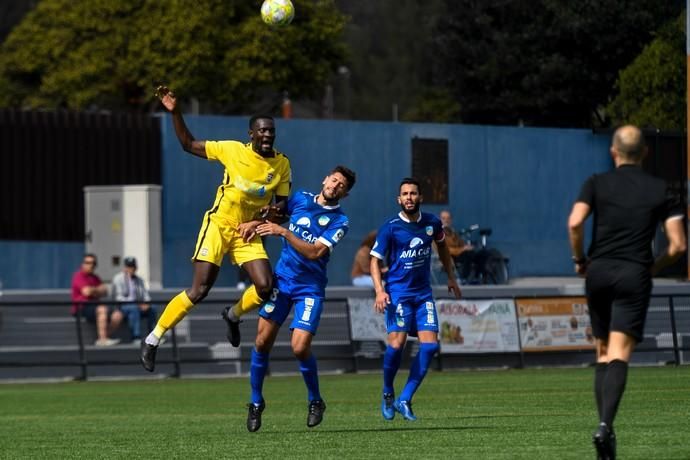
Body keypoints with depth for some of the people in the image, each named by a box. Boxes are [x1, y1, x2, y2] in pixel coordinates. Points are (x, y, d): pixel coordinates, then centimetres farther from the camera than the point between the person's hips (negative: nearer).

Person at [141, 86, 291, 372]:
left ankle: (234, 316, 21)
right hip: (219, 226, -4)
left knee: (265, 287, -13)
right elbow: (189, 145, -1)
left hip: (249, 231, 4)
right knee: (199, 290, -12)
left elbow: (282, 202, 8)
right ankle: (153, 339, -1)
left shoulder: (282, 164, -1)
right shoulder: (233, 150, -10)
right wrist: (175, 113, -11)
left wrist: (273, 210, -15)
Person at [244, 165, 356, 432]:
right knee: (262, 341, -4)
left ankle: (315, 401, 9)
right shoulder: (301, 199, 5)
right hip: (282, 279, 3)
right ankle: (256, 402, 13)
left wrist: (284, 232, -24)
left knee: (300, 347, -15)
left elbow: (315, 252, -19)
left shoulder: (339, 221, -7)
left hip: (310, 289, -3)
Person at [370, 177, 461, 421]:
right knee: (397, 342, -19)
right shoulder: (390, 228, -9)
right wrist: (379, 290, -19)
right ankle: (388, 394, 5)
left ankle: (404, 400, -2)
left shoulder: (432, 223, 3)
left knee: (430, 345, -9)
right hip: (398, 292, -4)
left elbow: (442, 246, 23)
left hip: (423, 292, 4)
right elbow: (375, 260, -5)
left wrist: (451, 278, 24)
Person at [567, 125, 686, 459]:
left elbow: (575, 222, -10)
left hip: (599, 272, 1)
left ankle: (604, 426, 8)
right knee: (619, 356, -10)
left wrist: (579, 259, 5)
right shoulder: (661, 191, 6)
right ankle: (605, 424, -29)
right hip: (635, 276, -1)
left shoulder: (597, 184, 5)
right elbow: (678, 245, 1)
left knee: (603, 354, 14)